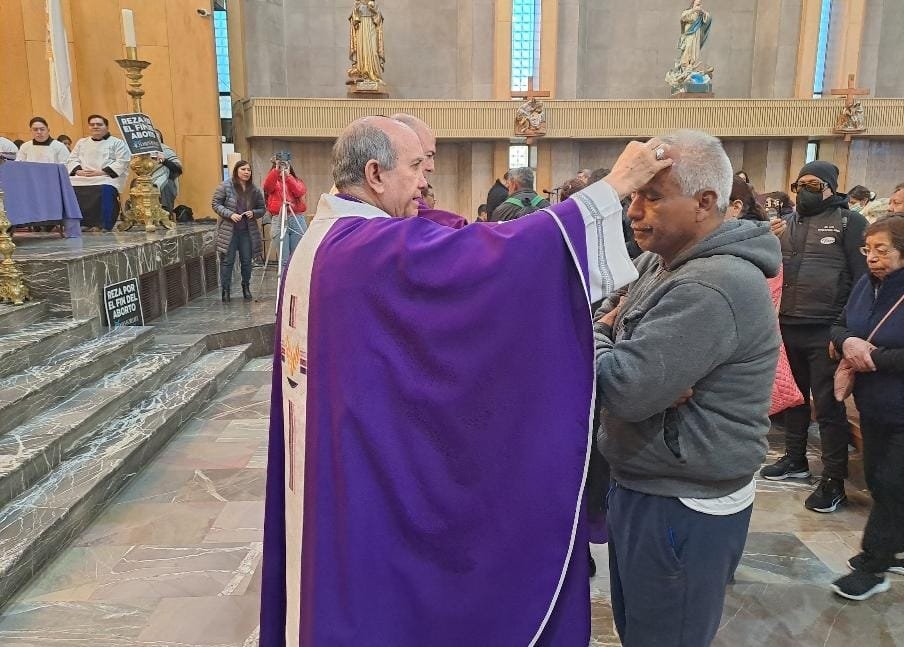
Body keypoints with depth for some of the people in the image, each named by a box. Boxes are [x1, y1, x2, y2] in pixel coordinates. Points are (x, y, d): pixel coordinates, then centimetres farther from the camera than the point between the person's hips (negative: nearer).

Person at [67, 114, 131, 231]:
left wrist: (102, 172, -13)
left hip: (106, 178, -4)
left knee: (105, 191, -37)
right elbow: (72, 160, 21)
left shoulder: (117, 143, 12)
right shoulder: (81, 142, 28)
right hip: (81, 178, 5)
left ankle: (103, 225, -30)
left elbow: (122, 162, -2)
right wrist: (78, 170, -4)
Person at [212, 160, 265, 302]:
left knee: (247, 261, 9)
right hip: (228, 230, -3)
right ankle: (226, 290, 9)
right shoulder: (226, 186, -5)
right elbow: (215, 204, -4)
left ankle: (246, 288, 26)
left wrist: (253, 213, -10)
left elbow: (262, 209, 11)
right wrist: (230, 214, -17)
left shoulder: (254, 190, 5)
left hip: (247, 231, 3)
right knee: (227, 261, 0)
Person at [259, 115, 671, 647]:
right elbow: (502, 252, -31)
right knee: (380, 603, 10)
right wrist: (615, 186, -23)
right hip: (371, 475, -10)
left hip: (330, 469, 10)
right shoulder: (377, 247, -24)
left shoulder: (320, 242, 8)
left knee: (343, 586, 24)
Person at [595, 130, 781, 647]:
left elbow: (625, 389, -30)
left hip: (684, 507, -9)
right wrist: (609, 331, -13)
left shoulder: (712, 288, -26)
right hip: (648, 488, 9)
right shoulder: (666, 262, 8)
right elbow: (615, 330, 10)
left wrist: (588, 334, -11)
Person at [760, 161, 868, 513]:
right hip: (788, 326, 6)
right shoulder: (788, 223, 14)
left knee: (829, 405, 0)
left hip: (826, 330, -6)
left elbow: (863, 276, -8)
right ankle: (795, 459, 32)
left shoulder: (849, 222, -3)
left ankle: (833, 480, 9)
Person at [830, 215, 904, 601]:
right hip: (873, 407, 7)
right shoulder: (865, 286, 3)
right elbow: (838, 327, 8)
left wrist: (873, 358, -19)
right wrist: (848, 342, -14)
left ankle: (872, 566, 16)